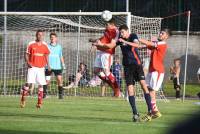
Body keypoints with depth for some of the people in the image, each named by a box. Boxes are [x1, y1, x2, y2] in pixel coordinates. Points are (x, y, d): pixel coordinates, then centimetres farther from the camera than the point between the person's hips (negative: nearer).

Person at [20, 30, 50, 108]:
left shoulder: (45, 45, 8)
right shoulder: (31, 44, 0)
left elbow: (46, 55, 17)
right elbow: (27, 54, 2)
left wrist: (48, 64, 6)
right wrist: (28, 62, -14)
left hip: (41, 68, 3)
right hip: (32, 67, -3)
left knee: (41, 84, 0)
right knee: (28, 83, -12)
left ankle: (39, 103, 5)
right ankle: (23, 100, -2)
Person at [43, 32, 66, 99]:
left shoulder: (59, 47, 11)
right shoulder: (47, 46, 5)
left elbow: (61, 56, 16)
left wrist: (63, 65, 10)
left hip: (57, 67, 1)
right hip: (49, 67, -1)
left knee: (59, 80, -8)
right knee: (47, 81, -4)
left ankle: (60, 94, -1)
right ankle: (44, 93, 10)